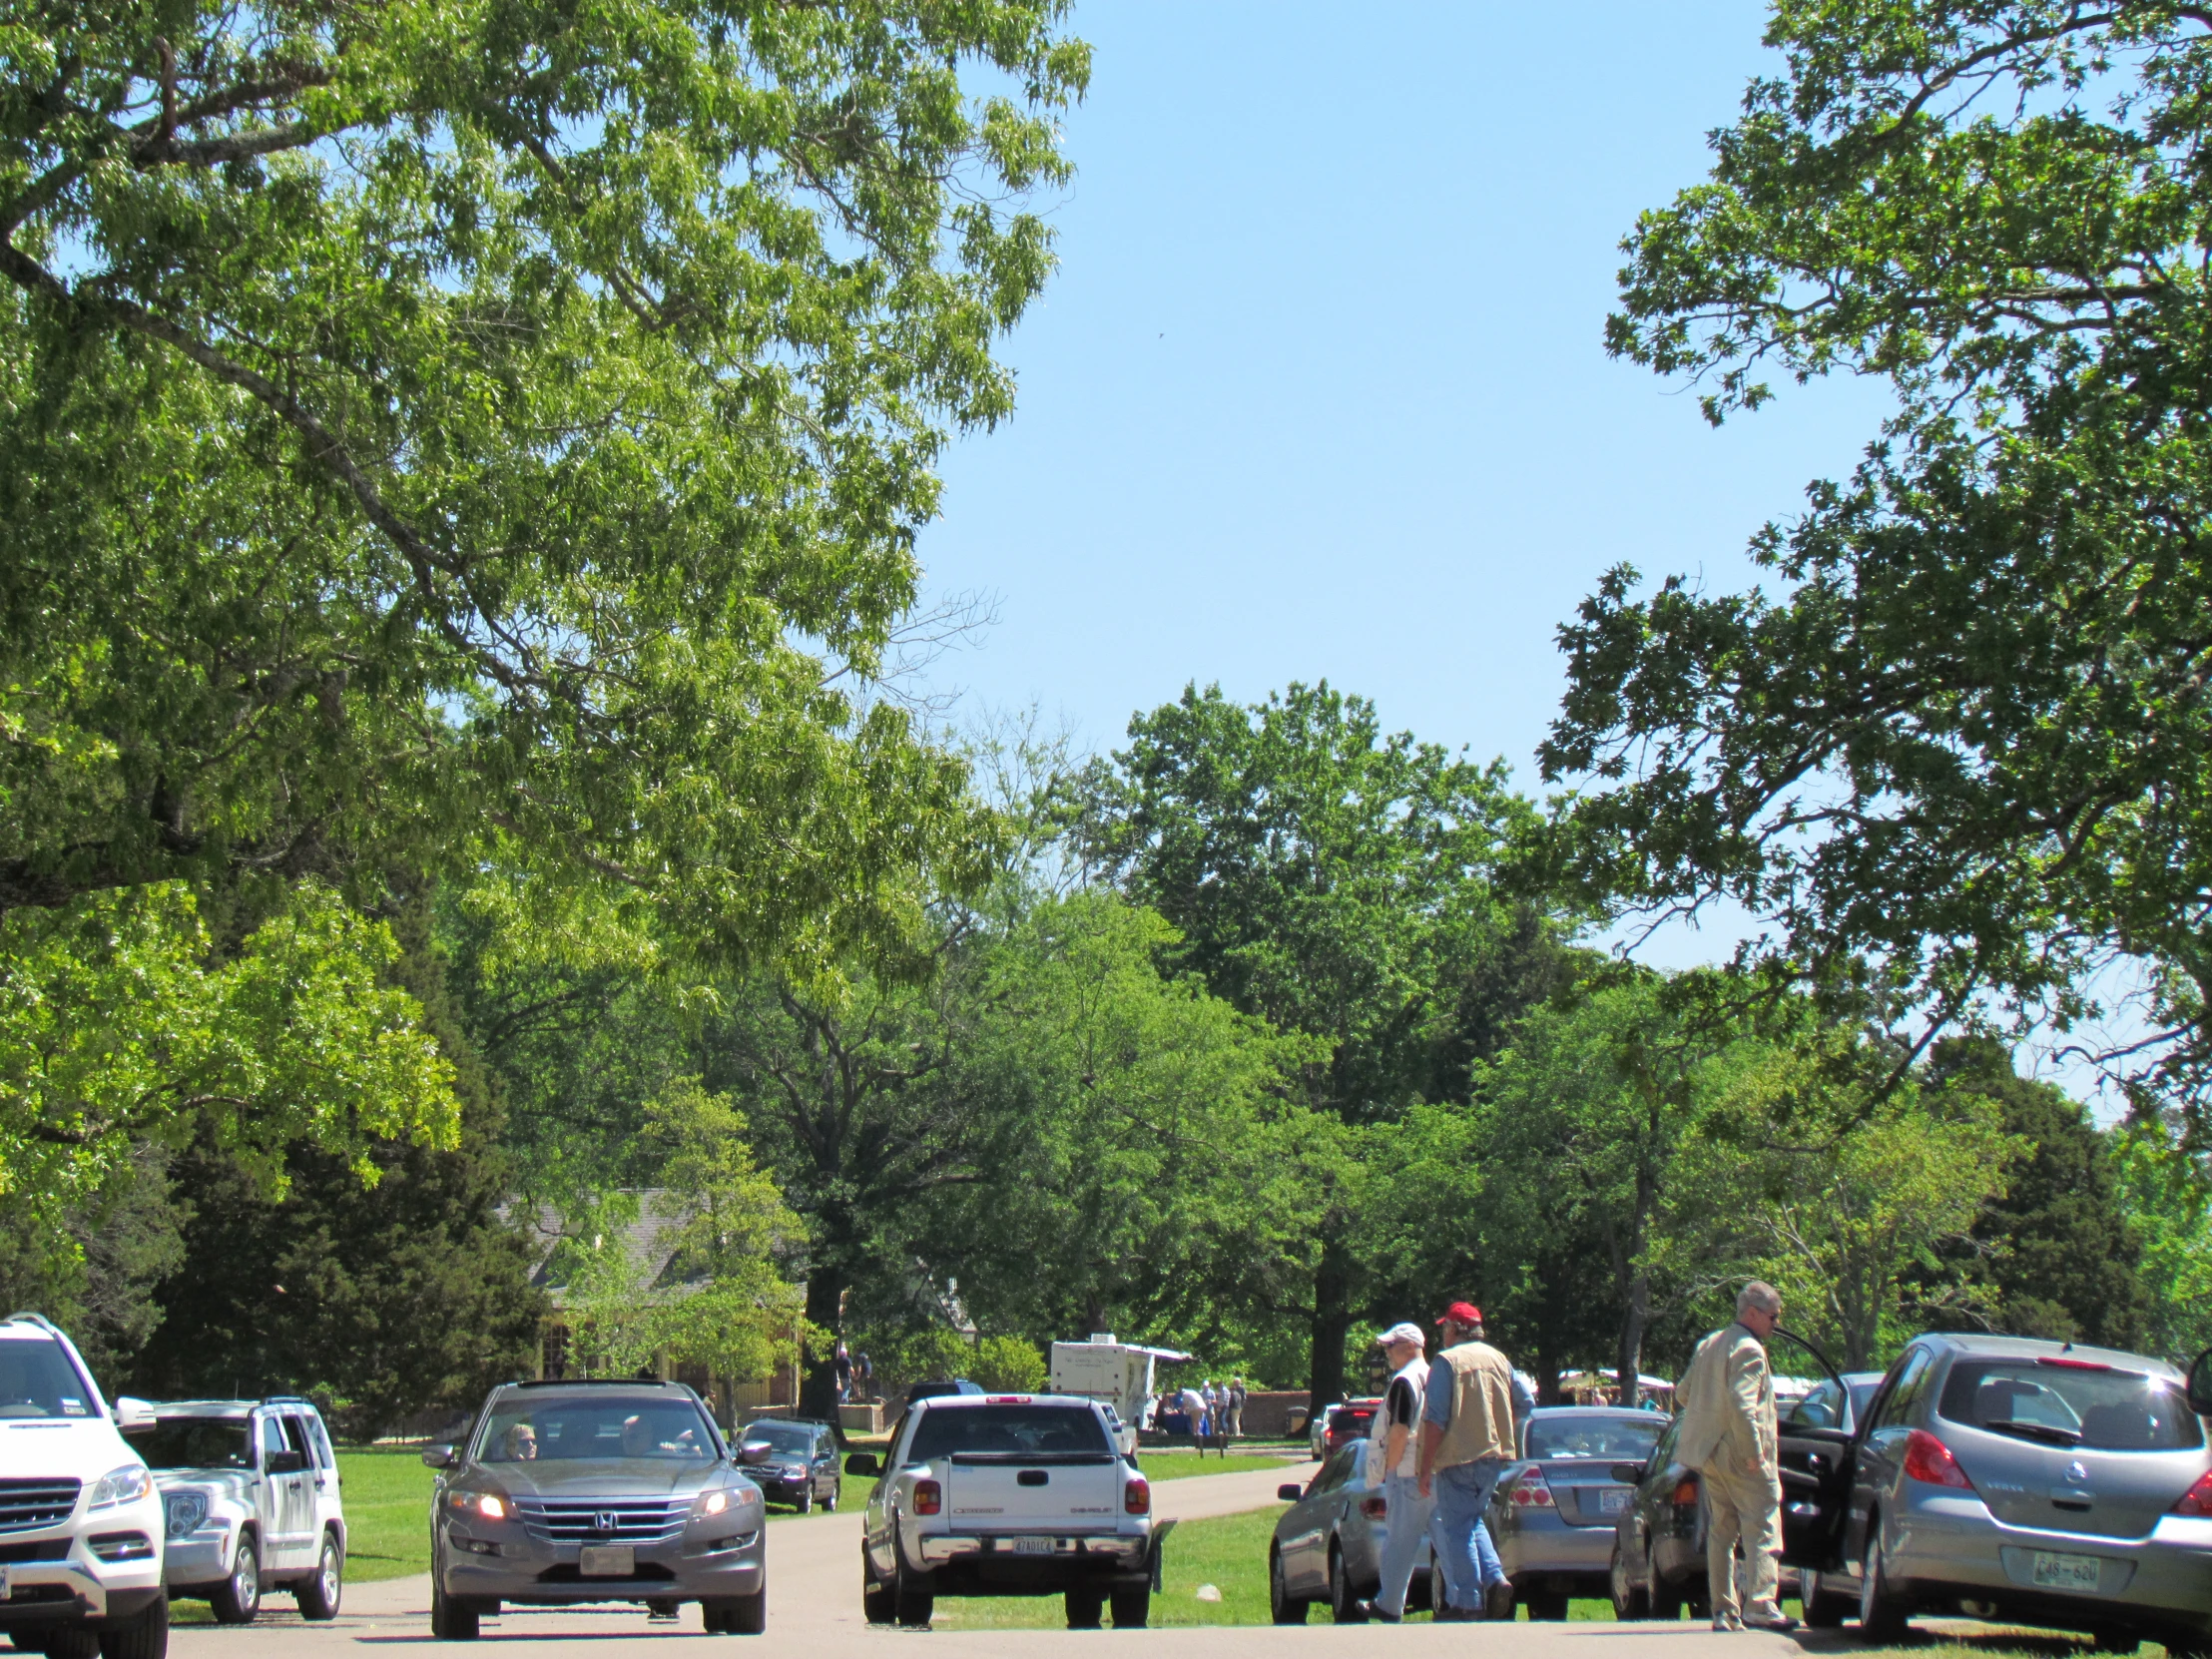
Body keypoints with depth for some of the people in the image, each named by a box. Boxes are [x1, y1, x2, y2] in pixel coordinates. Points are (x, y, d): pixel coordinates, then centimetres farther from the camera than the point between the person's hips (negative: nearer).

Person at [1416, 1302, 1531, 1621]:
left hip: (1459, 1455, -6)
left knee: (1458, 1527, 0)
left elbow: (1435, 1419, -13)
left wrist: (1426, 1468, -12)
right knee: (1473, 1521, 21)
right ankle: (1495, 1579, 2)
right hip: (1495, 1454, 6)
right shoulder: (1499, 1359, 11)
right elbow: (1525, 1404, 11)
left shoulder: (1447, 1361, -8)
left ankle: (1467, 1602, -3)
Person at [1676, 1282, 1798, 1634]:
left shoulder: (1709, 1344, 16)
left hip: (1709, 1453, 9)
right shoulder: (1749, 1350, -14)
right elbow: (1741, 1404, -24)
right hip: (1741, 1457, -9)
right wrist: (1754, 1453, -21)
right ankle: (1759, 1606, -18)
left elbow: (1684, 1392, 20)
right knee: (1762, 1529, -8)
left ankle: (1723, 1611, 12)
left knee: (1720, 1531, 12)